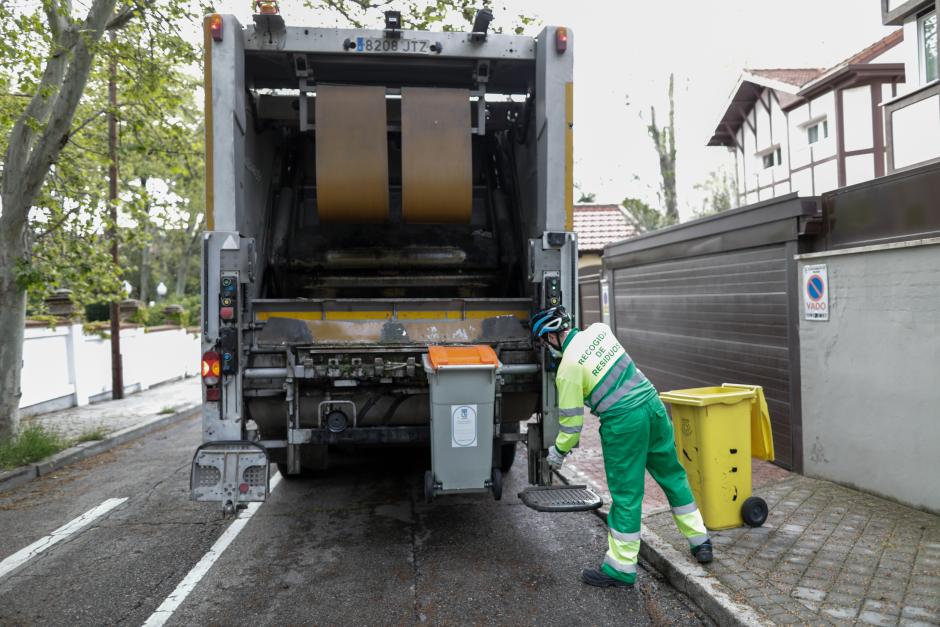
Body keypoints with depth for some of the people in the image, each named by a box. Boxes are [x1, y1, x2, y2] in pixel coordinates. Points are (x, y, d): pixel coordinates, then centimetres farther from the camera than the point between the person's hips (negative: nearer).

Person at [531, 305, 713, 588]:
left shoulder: (568, 368, -12)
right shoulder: (599, 330, 5)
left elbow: (571, 419, -6)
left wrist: (559, 451, 10)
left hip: (623, 424, -7)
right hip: (652, 406, 7)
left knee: (626, 494, 2)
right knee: (672, 475, 20)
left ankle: (621, 567, 15)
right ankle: (700, 541, 32)